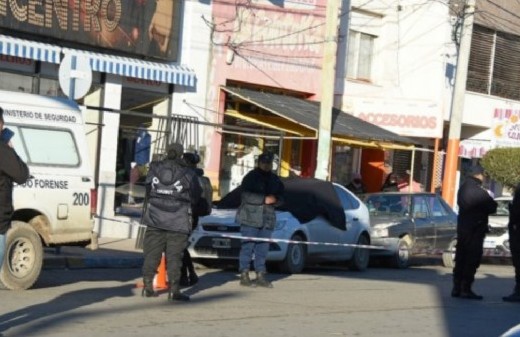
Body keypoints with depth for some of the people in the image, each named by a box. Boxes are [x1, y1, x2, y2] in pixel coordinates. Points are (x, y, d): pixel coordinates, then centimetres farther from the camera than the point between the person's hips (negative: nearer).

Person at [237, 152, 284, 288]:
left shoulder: (275, 179, 17)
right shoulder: (251, 177, -2)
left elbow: (281, 197, 19)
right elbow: (246, 196, -14)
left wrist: (275, 200, -5)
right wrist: (265, 199, -16)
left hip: (267, 219, 6)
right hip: (250, 218, -6)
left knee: (263, 248, 6)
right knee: (247, 247, -7)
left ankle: (260, 275, 11)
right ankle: (244, 275, -5)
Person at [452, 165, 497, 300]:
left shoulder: (463, 189, 10)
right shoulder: (478, 191, -18)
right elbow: (492, 208, -17)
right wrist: (491, 202, 6)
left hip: (462, 227, 9)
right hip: (475, 230, -9)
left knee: (460, 259, 13)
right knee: (472, 260, -3)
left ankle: (457, 288, 17)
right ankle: (466, 289, -4)